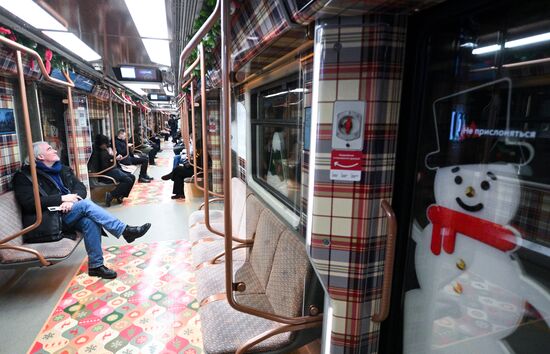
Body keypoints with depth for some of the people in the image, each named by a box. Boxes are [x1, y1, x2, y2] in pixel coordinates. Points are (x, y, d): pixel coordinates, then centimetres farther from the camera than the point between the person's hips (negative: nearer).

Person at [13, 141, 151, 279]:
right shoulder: (24, 176, 2)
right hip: (49, 220, -5)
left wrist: (72, 199, -14)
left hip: (68, 214, 5)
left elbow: (80, 187, 9)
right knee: (85, 204, -28)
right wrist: (62, 198, -17)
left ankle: (96, 265, -20)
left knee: (90, 221, -28)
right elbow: (28, 203, -12)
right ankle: (125, 230, -27)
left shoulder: (62, 169, 19)